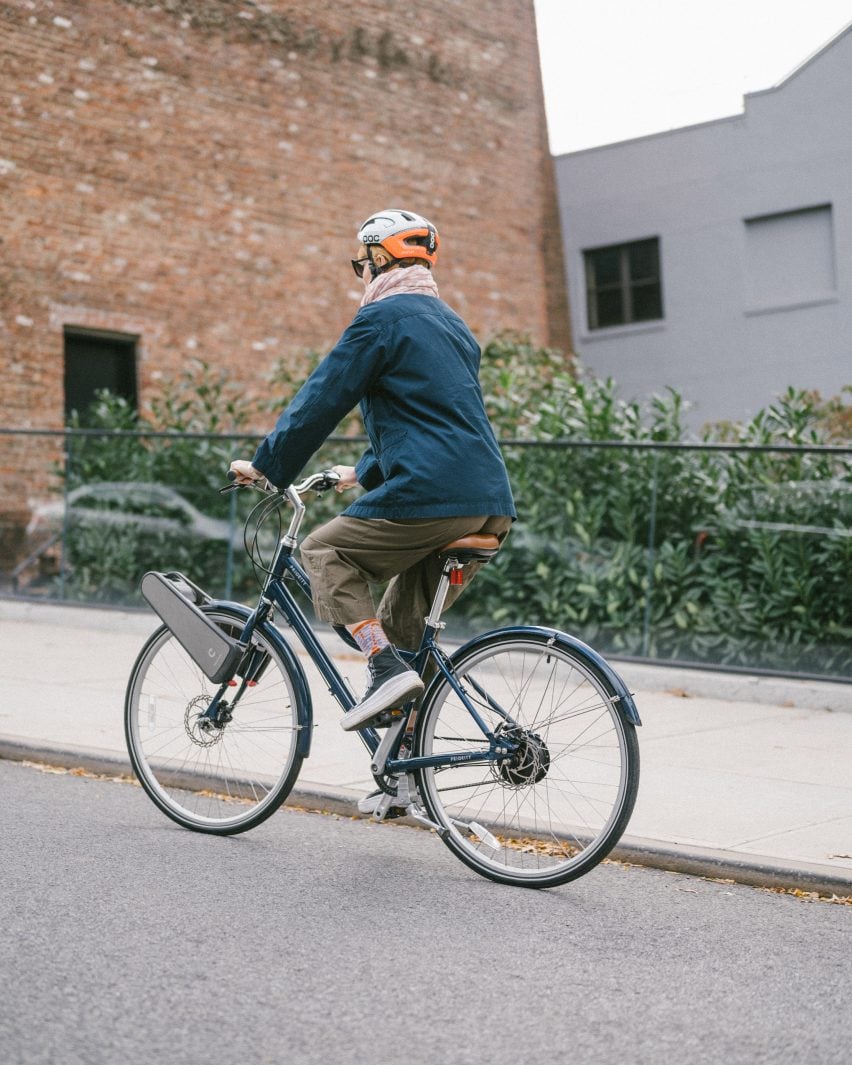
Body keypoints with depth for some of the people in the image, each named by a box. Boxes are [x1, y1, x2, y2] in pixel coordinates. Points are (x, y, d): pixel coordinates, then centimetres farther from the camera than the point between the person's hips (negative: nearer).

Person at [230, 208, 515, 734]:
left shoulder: (384, 317, -2)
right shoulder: (452, 323, 25)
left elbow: (322, 398, -2)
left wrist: (266, 465, 8)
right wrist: (365, 473, 39)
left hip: (431, 495, -8)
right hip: (491, 503, 8)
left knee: (325, 551, 7)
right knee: (404, 621, 18)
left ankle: (388, 670, -9)